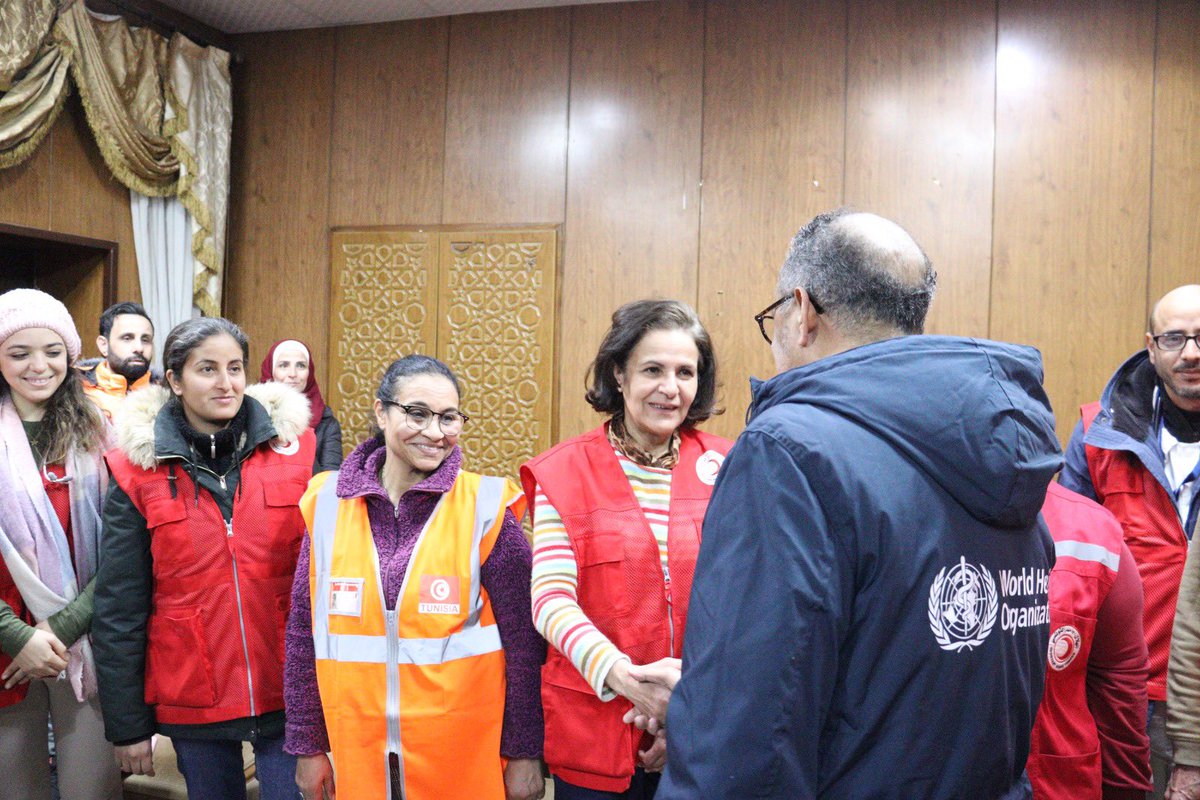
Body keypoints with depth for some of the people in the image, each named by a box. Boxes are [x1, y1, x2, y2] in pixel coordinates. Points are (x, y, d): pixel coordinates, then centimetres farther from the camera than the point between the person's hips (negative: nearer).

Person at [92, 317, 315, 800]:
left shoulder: (294, 448, -2)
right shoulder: (138, 471, -2)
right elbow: (118, 610, 1)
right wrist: (127, 724, 1)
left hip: (289, 691, 0)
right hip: (192, 700, 0)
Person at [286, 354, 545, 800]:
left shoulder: (485, 510, -9)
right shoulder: (329, 503, -1)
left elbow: (522, 642, -6)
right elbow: (303, 633, 5)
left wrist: (524, 754, -4)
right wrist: (308, 747, 8)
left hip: (466, 756, -2)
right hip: (357, 752, 3)